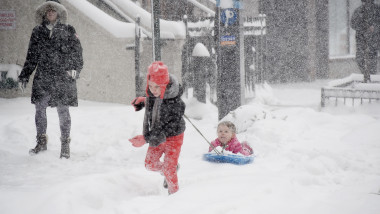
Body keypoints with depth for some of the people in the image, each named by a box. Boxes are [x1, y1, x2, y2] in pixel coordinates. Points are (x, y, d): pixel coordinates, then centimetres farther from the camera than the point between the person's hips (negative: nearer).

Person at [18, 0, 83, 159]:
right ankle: (41, 142, 16)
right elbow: (31, 57, 15)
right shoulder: (38, 32, 11)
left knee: (63, 111, -2)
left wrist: (75, 69, -12)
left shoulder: (68, 31, 4)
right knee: (40, 109, 2)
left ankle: (65, 144, 10)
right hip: (42, 78, 3)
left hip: (63, 78, -3)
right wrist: (24, 76, 12)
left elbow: (77, 53, 3)